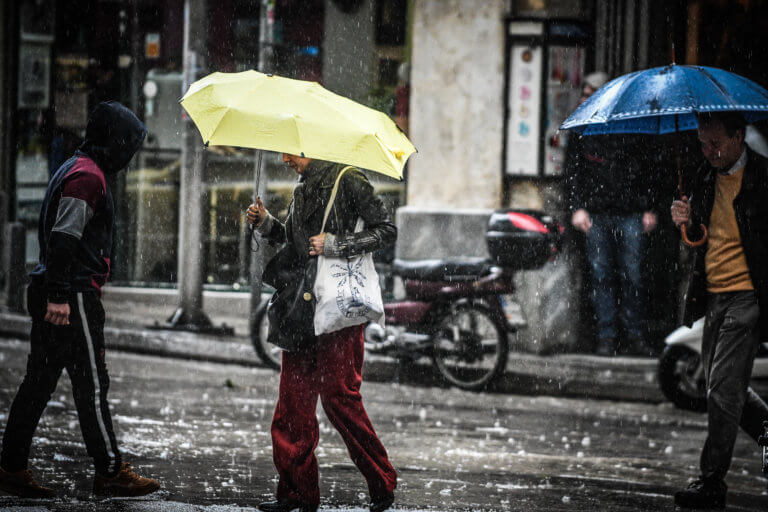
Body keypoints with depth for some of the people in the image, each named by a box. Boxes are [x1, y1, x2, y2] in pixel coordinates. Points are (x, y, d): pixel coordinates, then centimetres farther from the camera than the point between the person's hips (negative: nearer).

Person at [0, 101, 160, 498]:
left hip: (51, 294, 10)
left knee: (39, 381, 10)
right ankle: (109, 471, -1)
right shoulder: (88, 176, -13)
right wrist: (59, 296, -25)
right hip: (73, 297, -10)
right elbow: (63, 238, -21)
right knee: (91, 384, -5)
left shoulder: (73, 170, 21)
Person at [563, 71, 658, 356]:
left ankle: (635, 334, 5)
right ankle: (606, 336, 2)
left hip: (629, 214, -1)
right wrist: (576, 207, -4)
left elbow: (642, 170, 13)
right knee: (600, 276, -3)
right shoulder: (580, 133, 12)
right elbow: (572, 172, 9)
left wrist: (649, 208, 7)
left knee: (633, 276, -4)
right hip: (595, 214, 1)